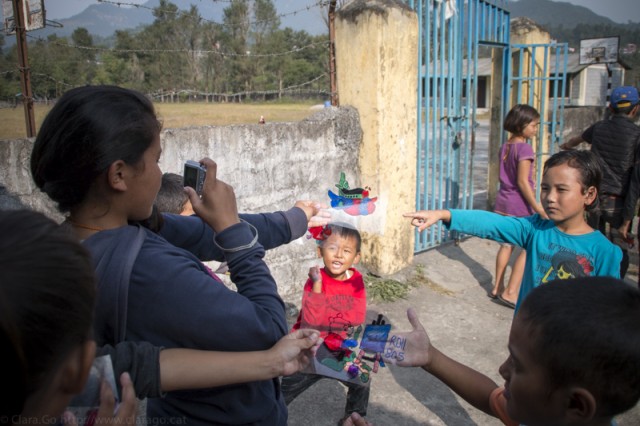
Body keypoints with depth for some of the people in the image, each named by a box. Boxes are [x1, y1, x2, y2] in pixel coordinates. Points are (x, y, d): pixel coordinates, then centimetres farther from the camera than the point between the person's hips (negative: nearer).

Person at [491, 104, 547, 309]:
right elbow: (522, 182, -18)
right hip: (520, 206, -8)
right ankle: (510, 292, 4)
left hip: (502, 202, 8)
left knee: (506, 245, 15)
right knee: (528, 249, 2)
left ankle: (497, 288, 22)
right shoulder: (524, 148, -16)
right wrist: (538, 208, -16)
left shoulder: (505, 146, 9)